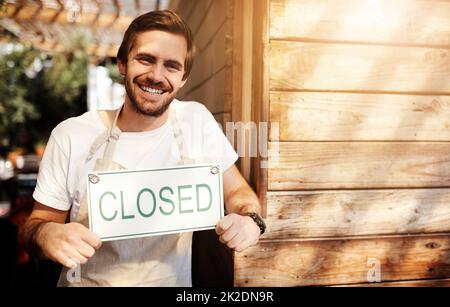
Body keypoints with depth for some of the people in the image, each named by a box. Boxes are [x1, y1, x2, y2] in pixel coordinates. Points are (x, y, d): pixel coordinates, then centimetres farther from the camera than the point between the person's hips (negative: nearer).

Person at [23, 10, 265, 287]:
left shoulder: (197, 121, -7)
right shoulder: (71, 136, -11)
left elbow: (236, 190, 2)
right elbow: (40, 221, -2)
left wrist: (249, 220, -18)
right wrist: (46, 234, -23)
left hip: (173, 280, 2)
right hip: (89, 281, -1)